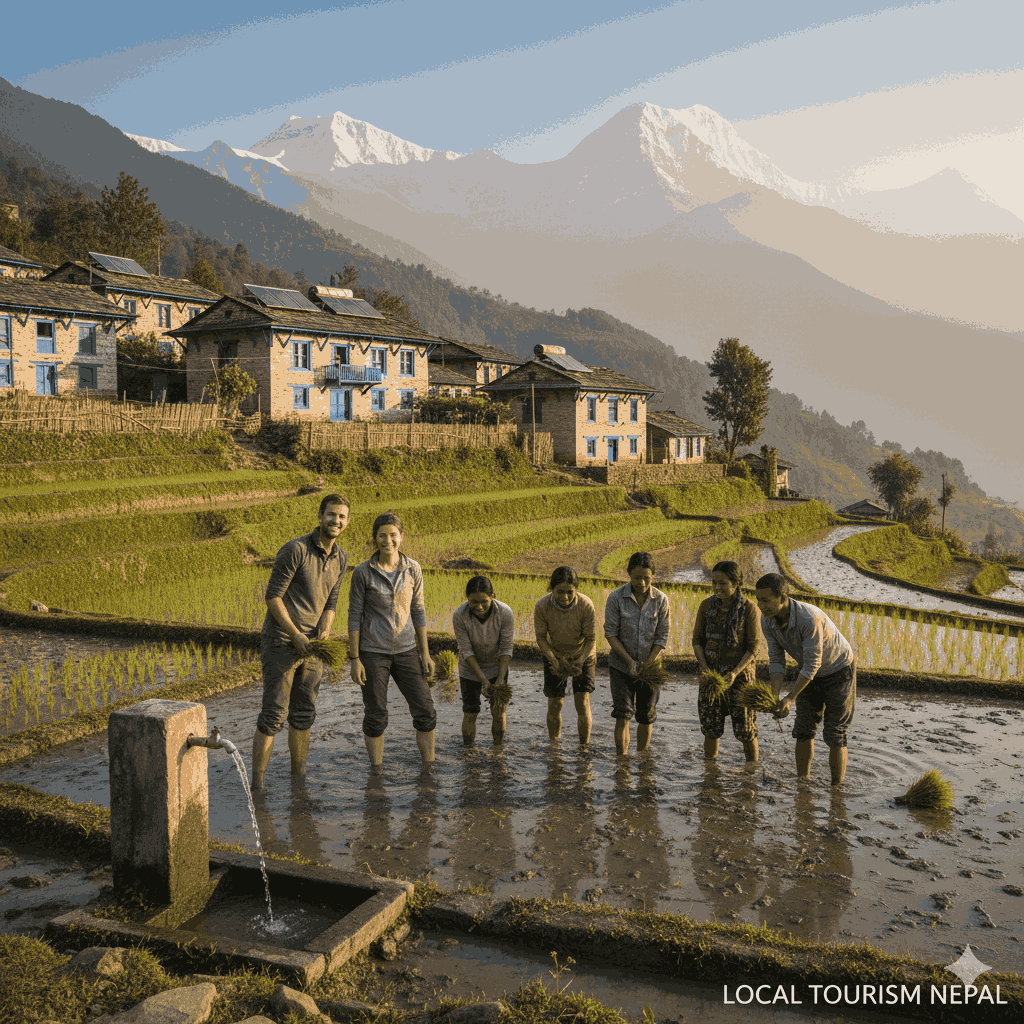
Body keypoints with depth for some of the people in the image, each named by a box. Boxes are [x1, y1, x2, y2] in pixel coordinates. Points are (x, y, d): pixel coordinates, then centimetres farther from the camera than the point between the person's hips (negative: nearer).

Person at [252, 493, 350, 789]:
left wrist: (323, 636, -6)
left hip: (311, 645, 7)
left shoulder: (340, 559, 7)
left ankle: (298, 777, 26)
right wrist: (296, 636, -16)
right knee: (273, 716, -7)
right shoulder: (295, 550, -15)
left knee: (304, 716, 13)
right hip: (280, 642, -7)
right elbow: (273, 596, -14)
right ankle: (257, 784, 1)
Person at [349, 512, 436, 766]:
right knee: (376, 716, 4)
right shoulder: (363, 572, -8)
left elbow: (417, 611, 6)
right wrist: (355, 659, -7)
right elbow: (354, 616, -4)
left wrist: (425, 653, 4)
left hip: (406, 650, 3)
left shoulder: (413, 569, 1)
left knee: (425, 711, 1)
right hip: (373, 652, -3)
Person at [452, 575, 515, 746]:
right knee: (470, 713, 3)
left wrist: (500, 679, -27)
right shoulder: (459, 616, -28)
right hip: (470, 669, -1)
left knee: (499, 710, 4)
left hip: (497, 667, 1)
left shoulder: (505, 613, -27)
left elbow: (506, 649, -19)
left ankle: (498, 748, 22)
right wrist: (483, 680, -27)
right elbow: (466, 651, -22)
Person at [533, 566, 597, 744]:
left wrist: (580, 661, -34)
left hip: (583, 655, -1)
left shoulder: (586, 605, -29)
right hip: (555, 655, 1)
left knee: (583, 703, -8)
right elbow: (541, 637, -14)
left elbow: (591, 640, -18)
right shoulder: (541, 606, -27)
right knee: (554, 705, 3)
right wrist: (553, 660, -29)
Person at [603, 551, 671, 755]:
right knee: (623, 715, -9)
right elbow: (610, 634, -9)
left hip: (650, 667, 2)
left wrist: (646, 665, -10)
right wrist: (629, 661, -16)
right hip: (621, 666, -2)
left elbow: (662, 637, -4)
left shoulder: (661, 600, -7)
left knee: (646, 718, 10)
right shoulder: (616, 598, -11)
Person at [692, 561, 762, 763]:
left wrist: (734, 673, -20)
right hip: (711, 674, 3)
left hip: (740, 673, -2)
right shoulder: (706, 605, -2)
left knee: (746, 731, 5)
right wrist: (704, 669, -12)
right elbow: (697, 640, 2)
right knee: (711, 729, 8)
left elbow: (753, 647, -9)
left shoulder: (748, 608, -11)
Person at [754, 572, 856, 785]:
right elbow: (776, 659, -12)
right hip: (810, 672, 6)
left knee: (834, 735, -5)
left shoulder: (810, 618, -39)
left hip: (839, 670, -6)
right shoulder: (767, 620, -18)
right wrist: (774, 696, -26)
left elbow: (812, 664, -33)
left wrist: (790, 698, -36)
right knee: (803, 730, 3)